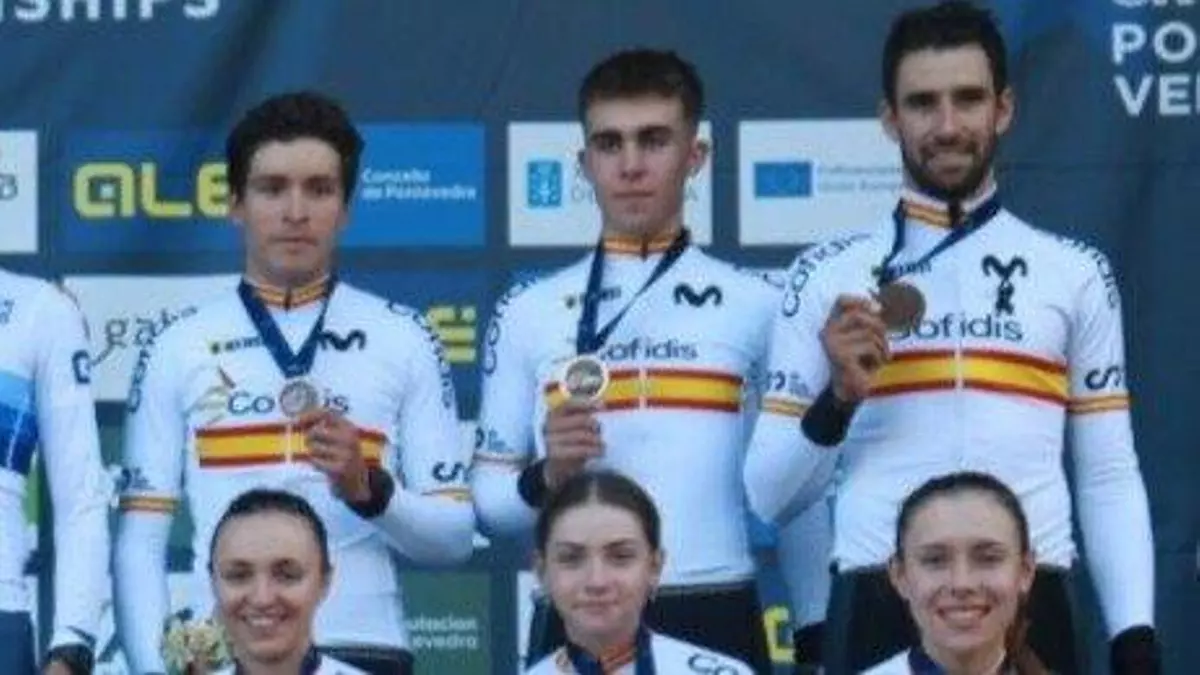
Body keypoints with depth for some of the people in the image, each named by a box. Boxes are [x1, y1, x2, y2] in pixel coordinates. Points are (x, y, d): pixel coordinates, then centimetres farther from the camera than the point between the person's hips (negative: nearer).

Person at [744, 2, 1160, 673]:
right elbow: (769, 494, 9)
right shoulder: (828, 275, 9)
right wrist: (839, 398, -9)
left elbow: (1110, 477, 10)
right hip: (878, 615, -1)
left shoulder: (1075, 274, 11)